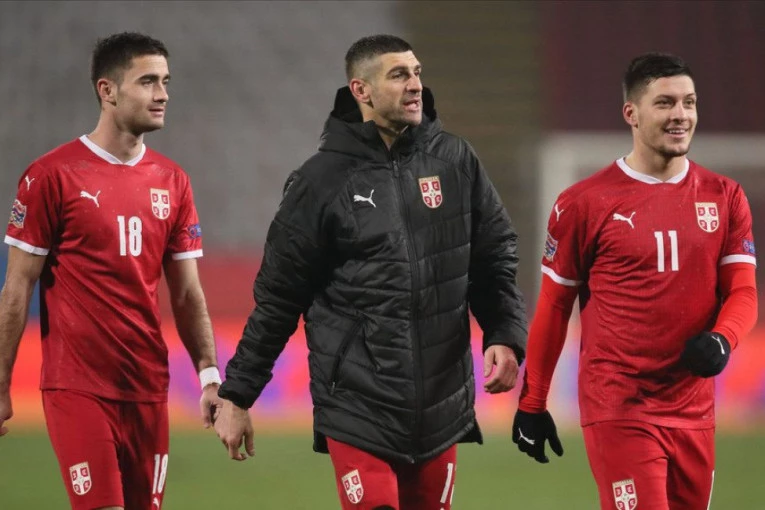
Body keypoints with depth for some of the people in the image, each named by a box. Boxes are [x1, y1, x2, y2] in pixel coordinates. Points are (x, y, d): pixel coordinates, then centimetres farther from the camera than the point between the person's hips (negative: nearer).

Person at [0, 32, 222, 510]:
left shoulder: (172, 182, 10)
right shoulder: (52, 176, -5)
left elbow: (187, 294, 13)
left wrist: (210, 374, 3)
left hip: (148, 390, 5)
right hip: (78, 388, -5)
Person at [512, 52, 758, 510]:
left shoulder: (724, 198, 7)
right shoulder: (583, 204, -4)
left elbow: (743, 292, 6)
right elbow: (554, 306, 2)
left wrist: (721, 341, -17)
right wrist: (532, 404, 5)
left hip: (694, 413, 5)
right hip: (619, 412, -4)